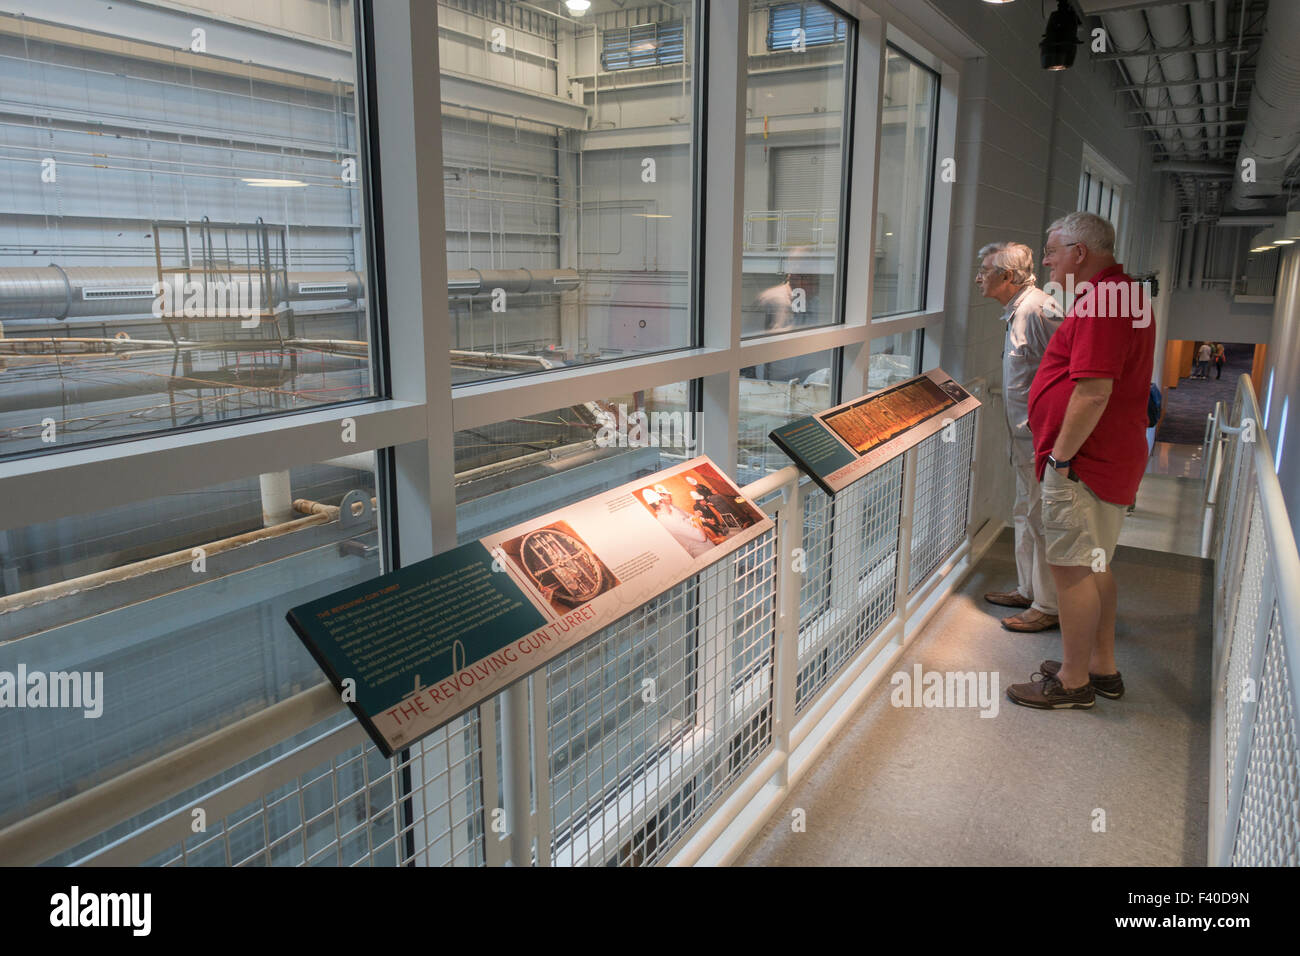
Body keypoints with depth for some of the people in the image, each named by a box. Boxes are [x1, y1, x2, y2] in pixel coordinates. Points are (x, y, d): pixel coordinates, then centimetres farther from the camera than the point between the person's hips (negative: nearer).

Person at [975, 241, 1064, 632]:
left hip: (1042, 439, -11)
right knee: (1025, 514, 19)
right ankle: (1027, 590, 33)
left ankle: (1047, 607, 10)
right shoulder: (1017, 311, 14)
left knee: (1041, 520, -2)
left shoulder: (1037, 310, -19)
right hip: (1026, 438, 11)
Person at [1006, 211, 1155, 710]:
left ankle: (1074, 681, 10)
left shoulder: (1099, 302, -20)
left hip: (1083, 463, -11)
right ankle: (1102, 667, 30)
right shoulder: (1128, 294, 16)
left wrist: (1061, 456, -19)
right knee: (1096, 565, 18)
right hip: (1114, 458, 11)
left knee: (1073, 570, -1)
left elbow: (1093, 392, -27)